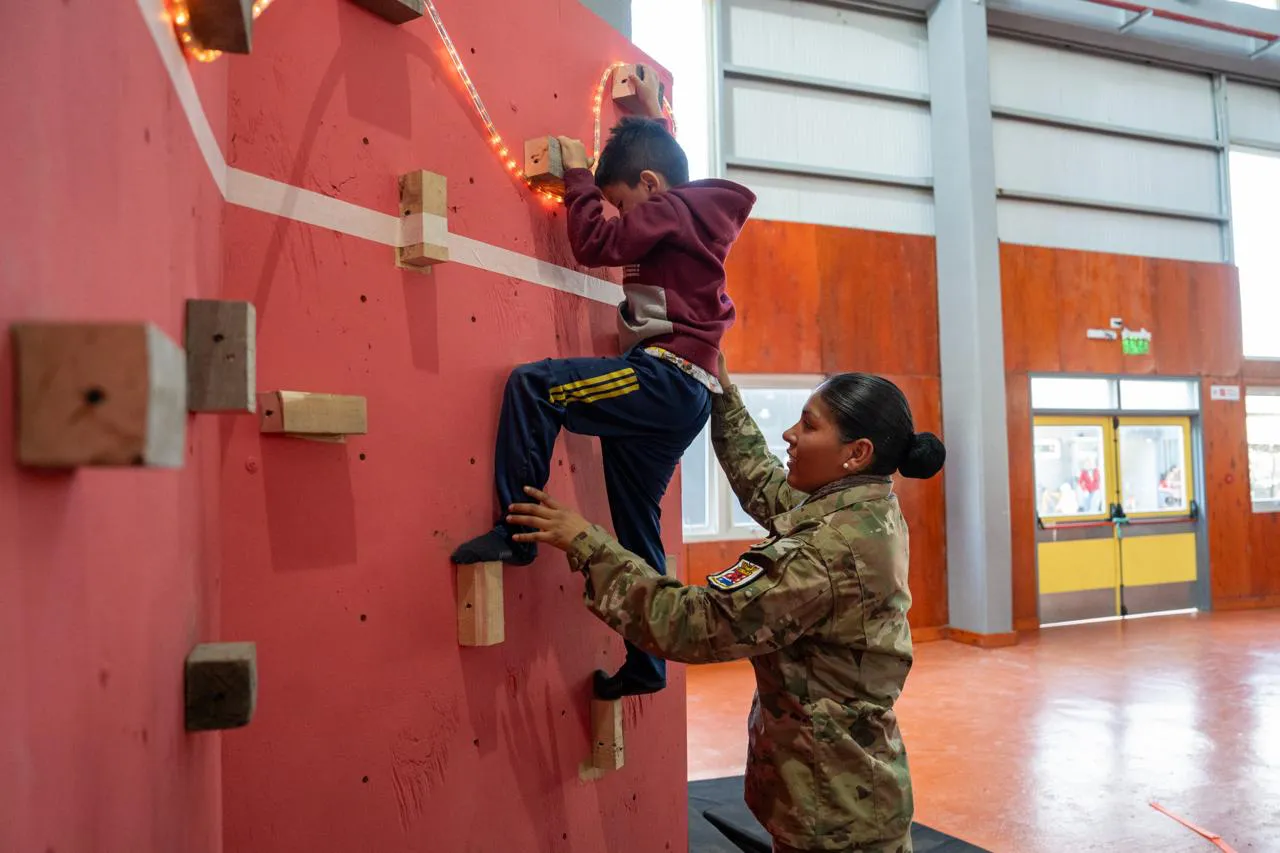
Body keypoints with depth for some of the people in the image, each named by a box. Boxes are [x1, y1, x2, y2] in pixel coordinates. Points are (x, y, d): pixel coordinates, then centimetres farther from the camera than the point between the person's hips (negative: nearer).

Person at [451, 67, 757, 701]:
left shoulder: (669, 209, -5)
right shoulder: (696, 212, 22)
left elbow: (596, 243, -12)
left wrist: (577, 175, 1)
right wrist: (650, 119, 46)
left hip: (664, 381, -10)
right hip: (686, 394, 10)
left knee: (531, 383, -19)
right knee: (637, 530, 12)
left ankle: (516, 529, -17)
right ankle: (645, 665, 20)